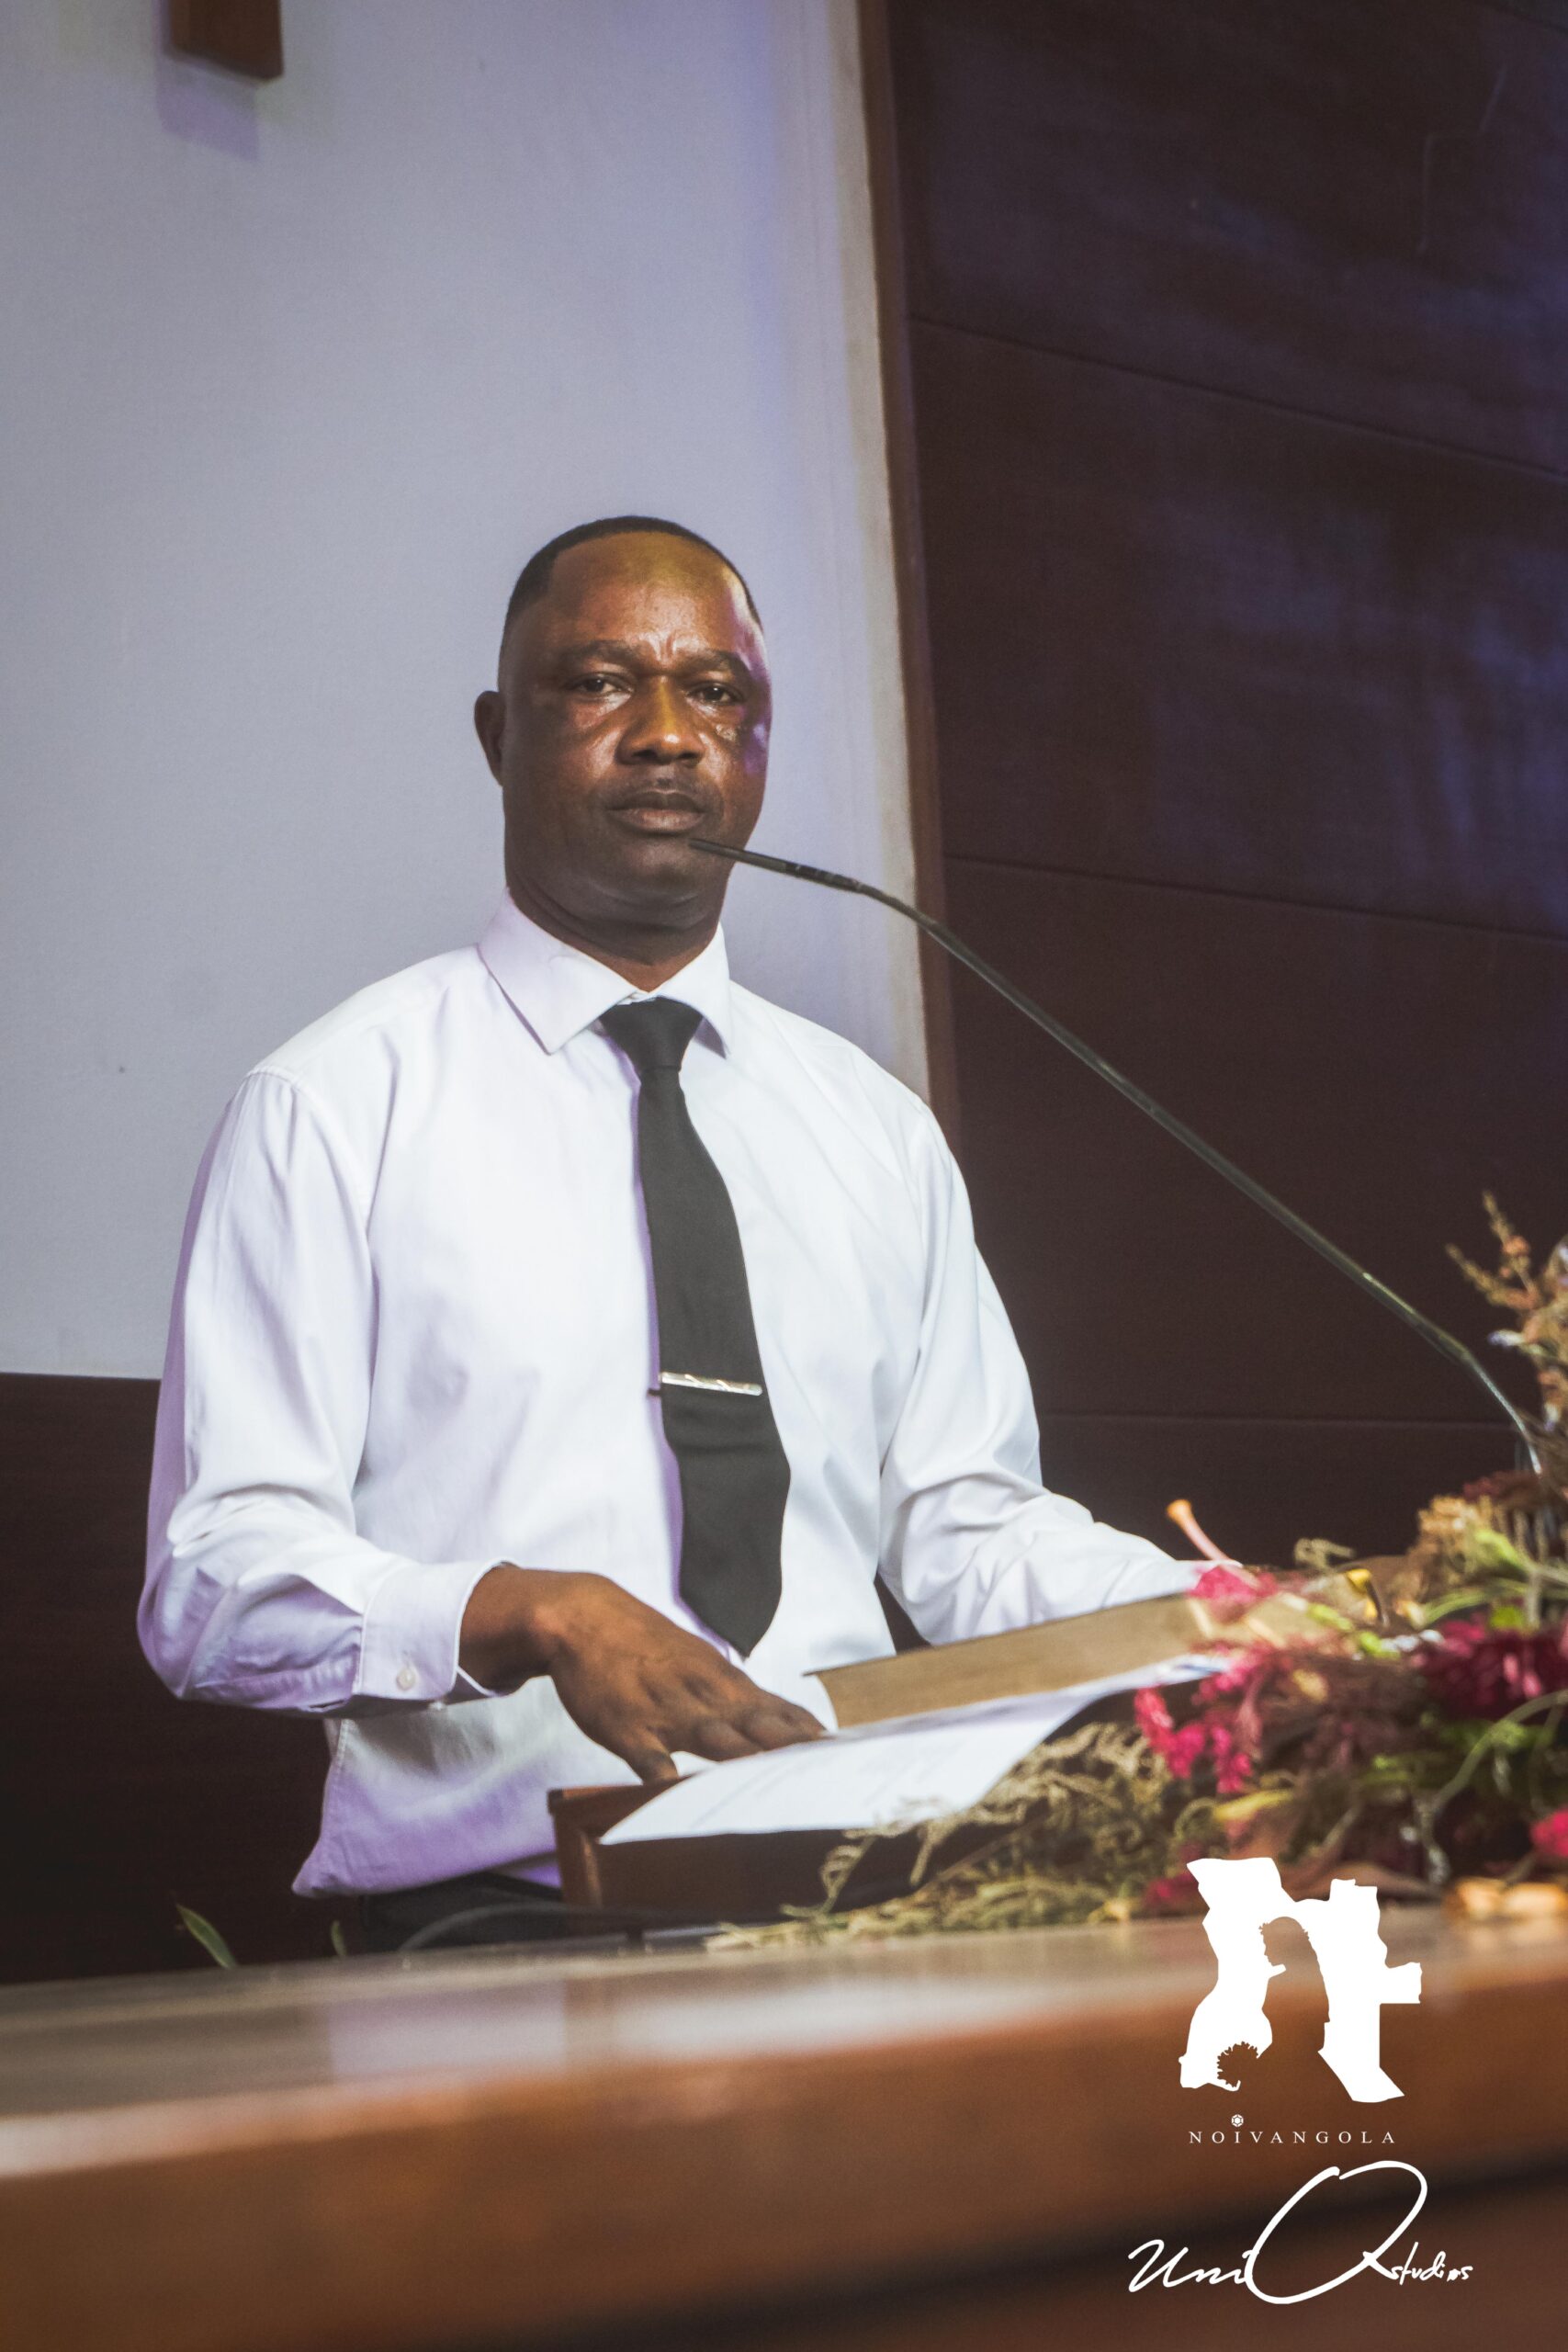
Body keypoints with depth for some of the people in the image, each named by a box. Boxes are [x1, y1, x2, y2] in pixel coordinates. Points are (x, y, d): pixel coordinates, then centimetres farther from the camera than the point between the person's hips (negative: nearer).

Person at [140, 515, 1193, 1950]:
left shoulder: (874, 1127, 18)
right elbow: (214, 1575, -5)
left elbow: (971, 1532, 18)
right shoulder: (335, 1108, 3)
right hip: (498, 1901, -4)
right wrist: (529, 1614, -23)